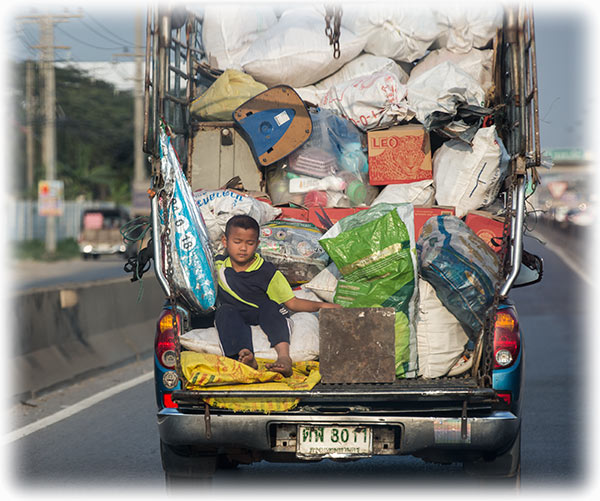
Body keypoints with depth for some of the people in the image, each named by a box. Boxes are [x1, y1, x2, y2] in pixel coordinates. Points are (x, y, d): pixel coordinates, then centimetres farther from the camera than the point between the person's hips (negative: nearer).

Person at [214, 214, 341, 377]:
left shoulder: (268, 272, -1)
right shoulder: (218, 265, 7)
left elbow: (291, 302, -1)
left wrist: (321, 306, -13)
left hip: (261, 318, -1)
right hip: (232, 320, 1)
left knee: (268, 306, -32)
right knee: (225, 310, -31)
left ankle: (283, 356, -56)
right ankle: (244, 354, -59)